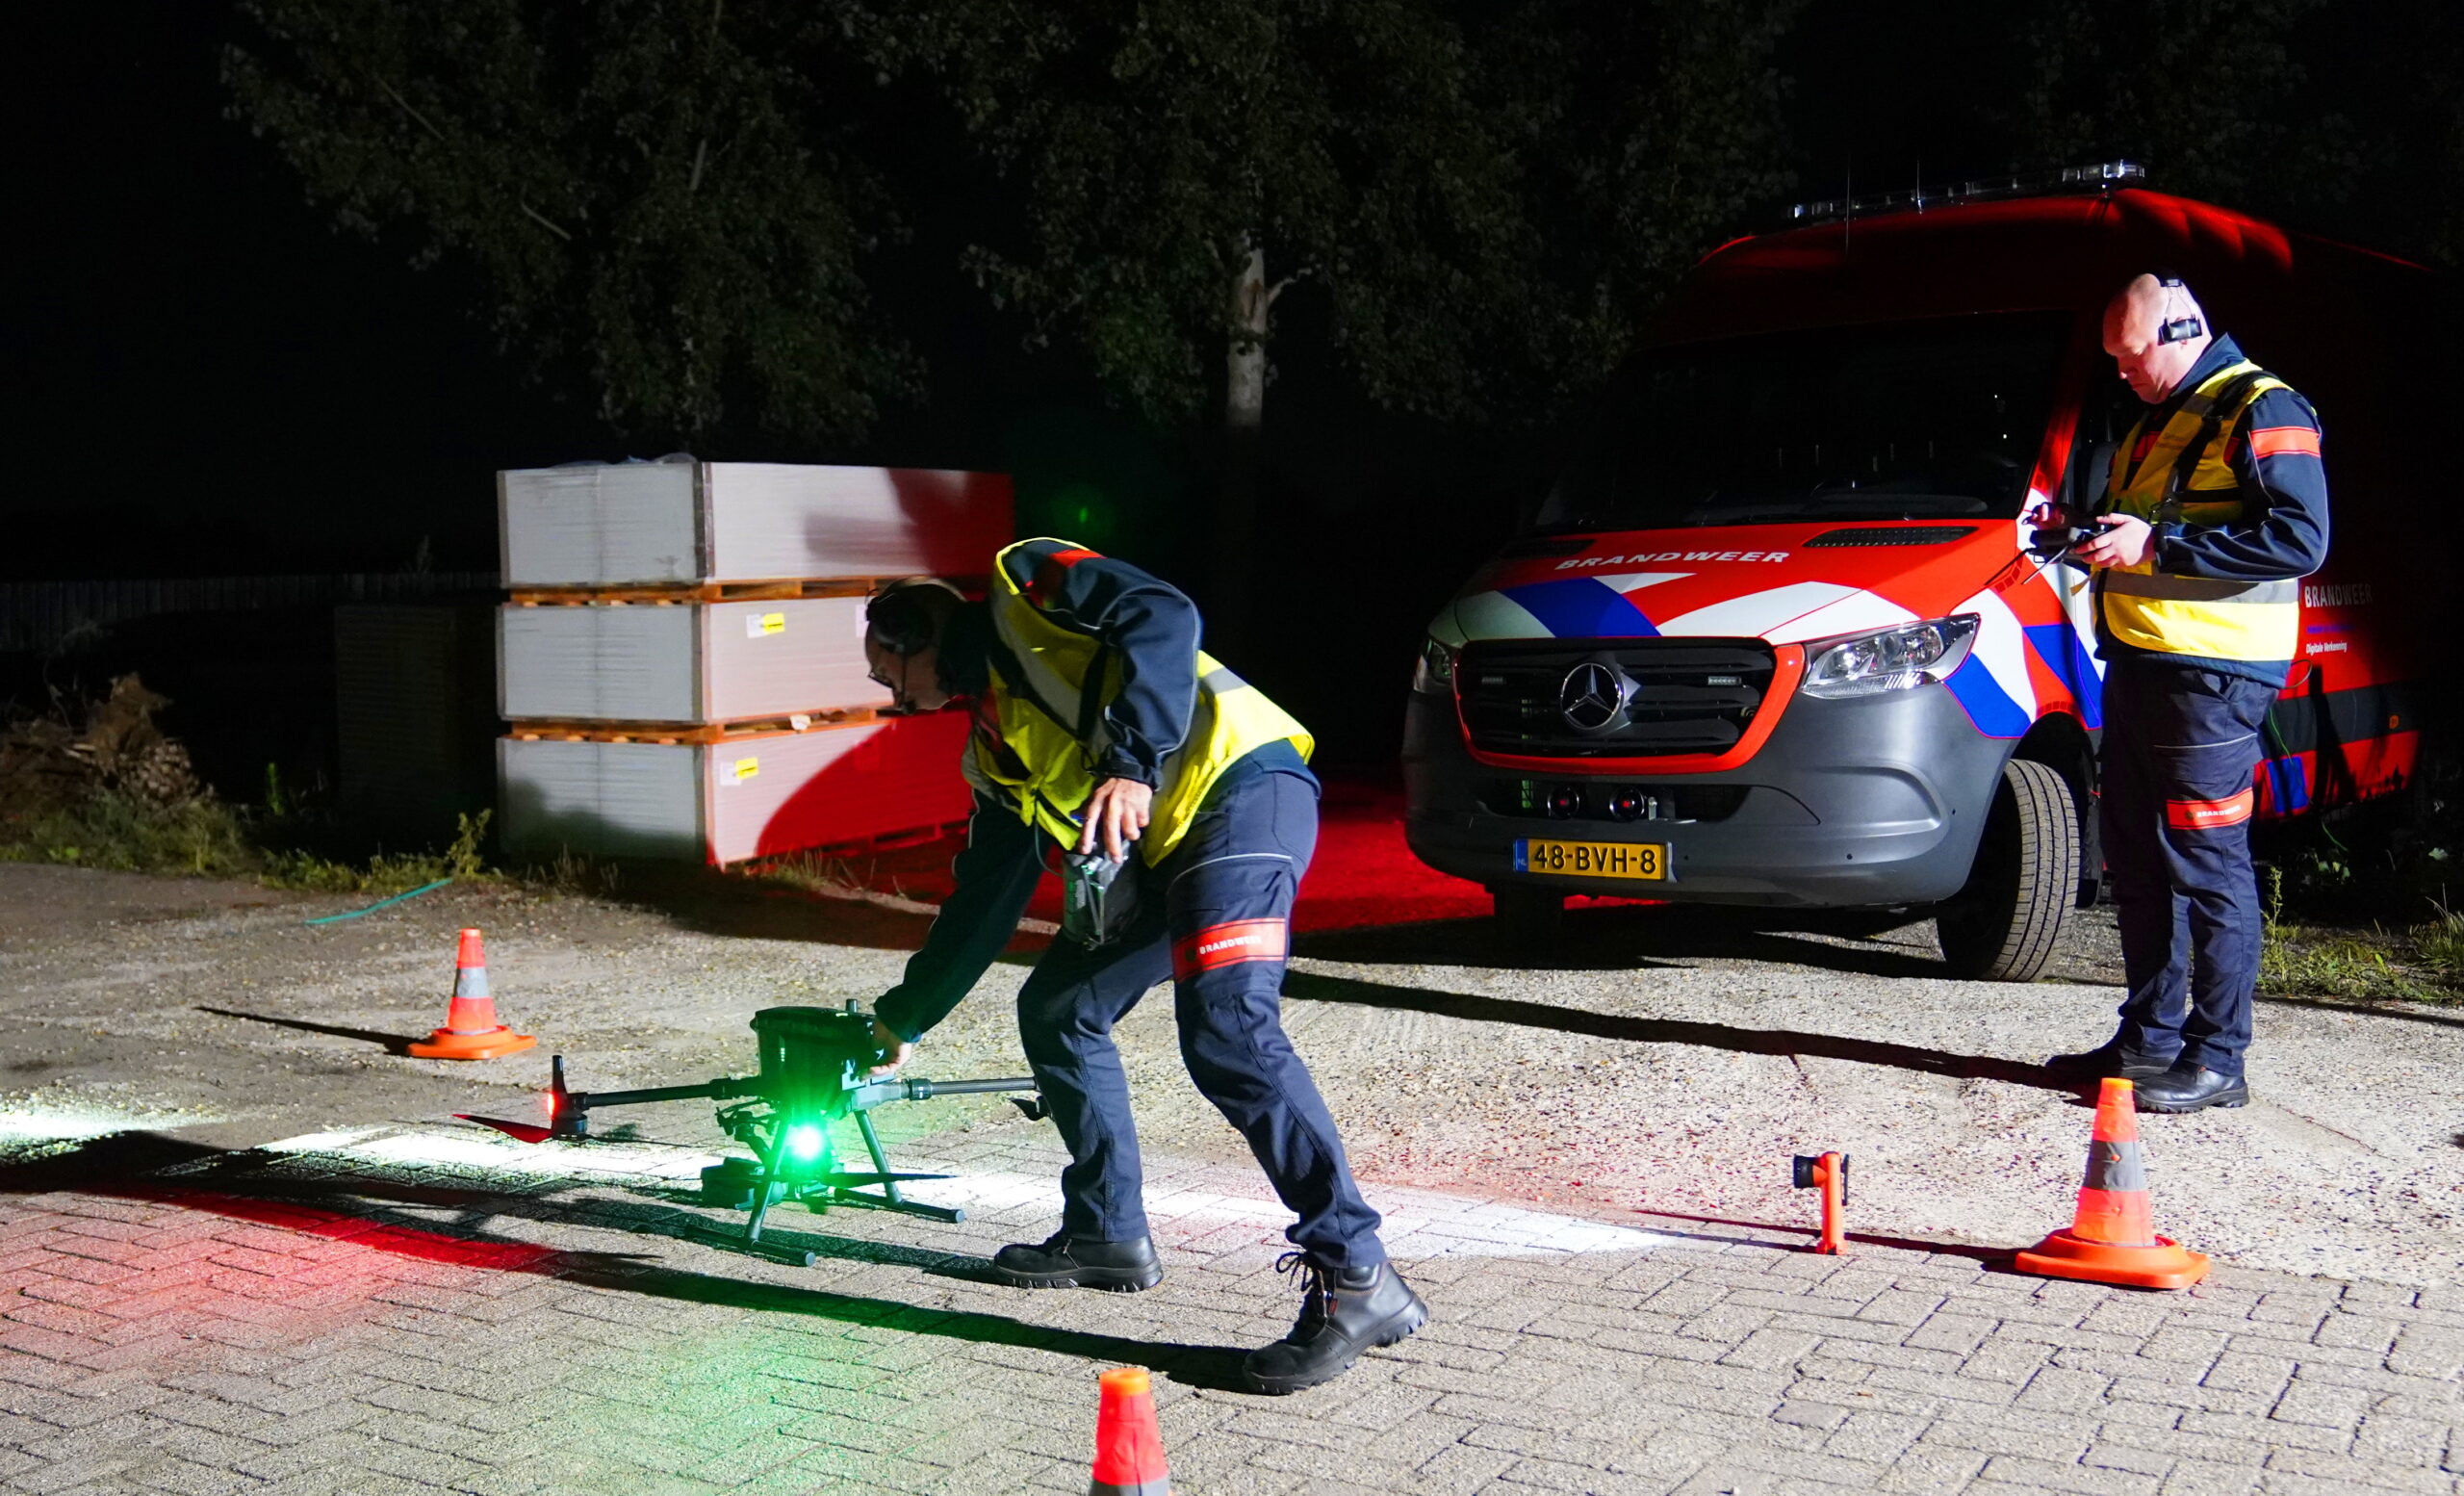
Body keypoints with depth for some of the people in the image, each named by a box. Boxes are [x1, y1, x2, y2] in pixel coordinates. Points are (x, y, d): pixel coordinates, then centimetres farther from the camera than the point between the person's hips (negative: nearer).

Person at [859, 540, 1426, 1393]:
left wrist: (1131, 763, -23)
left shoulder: (1024, 588, 5)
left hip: (1240, 786, -9)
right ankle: (1107, 1233, 26)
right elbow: (981, 903, 32)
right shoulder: (995, 747, 27)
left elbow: (1161, 617, -13)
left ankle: (1357, 1279, -23)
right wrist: (905, 1018, 38)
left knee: (1226, 1031, -24)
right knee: (1055, 1011, 14)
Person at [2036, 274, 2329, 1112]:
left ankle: (2216, 1060, 1)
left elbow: (2301, 540, -19)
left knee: (2207, 867, -6)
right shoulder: (2158, 421, 21)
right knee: (2136, 862, 13)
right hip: (2137, 665, 10)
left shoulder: (2261, 411, -9)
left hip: (2211, 674, -10)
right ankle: (2149, 1039, 23)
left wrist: (2158, 544, -20)